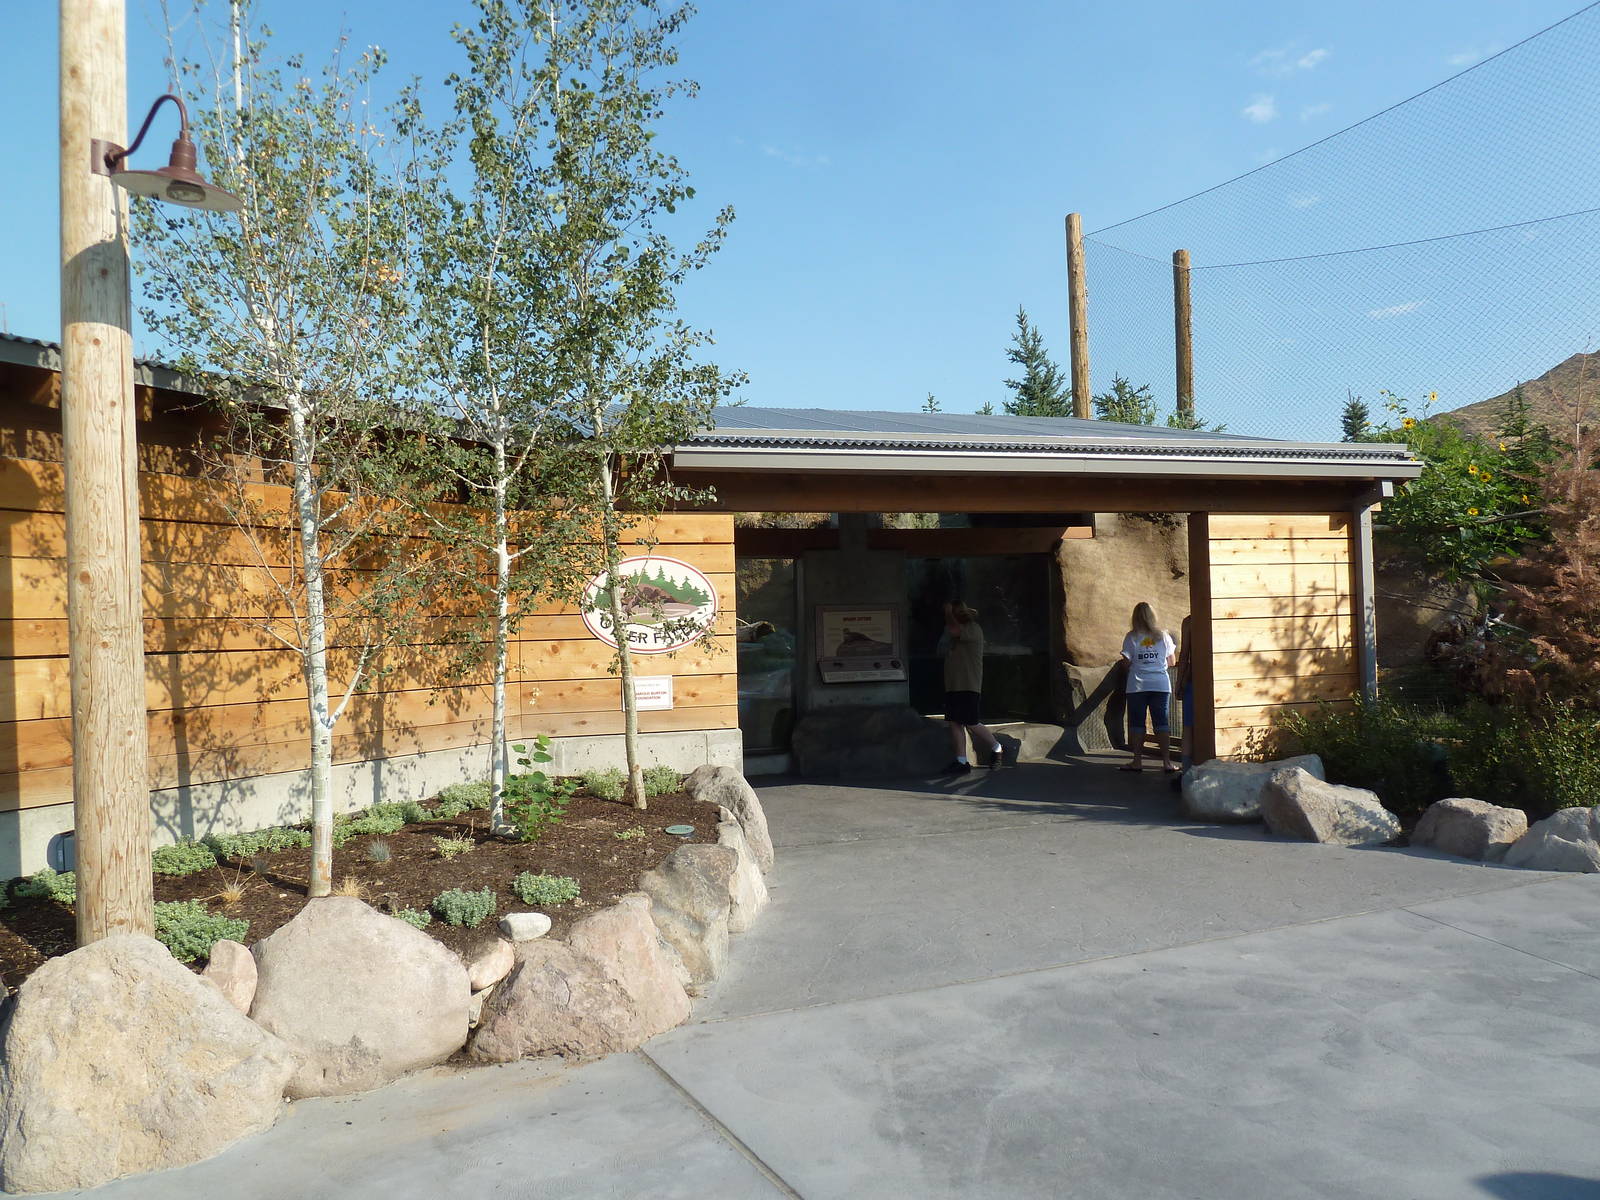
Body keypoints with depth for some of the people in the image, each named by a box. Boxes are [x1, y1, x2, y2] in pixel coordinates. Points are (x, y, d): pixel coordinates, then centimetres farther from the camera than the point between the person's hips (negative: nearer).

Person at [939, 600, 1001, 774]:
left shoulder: (973, 628, -8)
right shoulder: (959, 629, 20)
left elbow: (954, 630, -24)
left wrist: (948, 613, -9)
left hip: (969, 686, -9)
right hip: (952, 685, 9)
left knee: (972, 724, -7)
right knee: (955, 723, 3)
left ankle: (995, 747, 15)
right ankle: (961, 761, 5)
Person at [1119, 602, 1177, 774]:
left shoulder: (1131, 637, -3)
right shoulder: (1163, 635, 3)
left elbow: (1127, 663, -3)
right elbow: (1172, 661, 10)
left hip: (1137, 686, -2)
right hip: (1161, 685, 2)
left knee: (1137, 724, 4)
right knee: (1162, 723, 4)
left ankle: (1137, 761, 6)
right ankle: (1166, 761, 2)